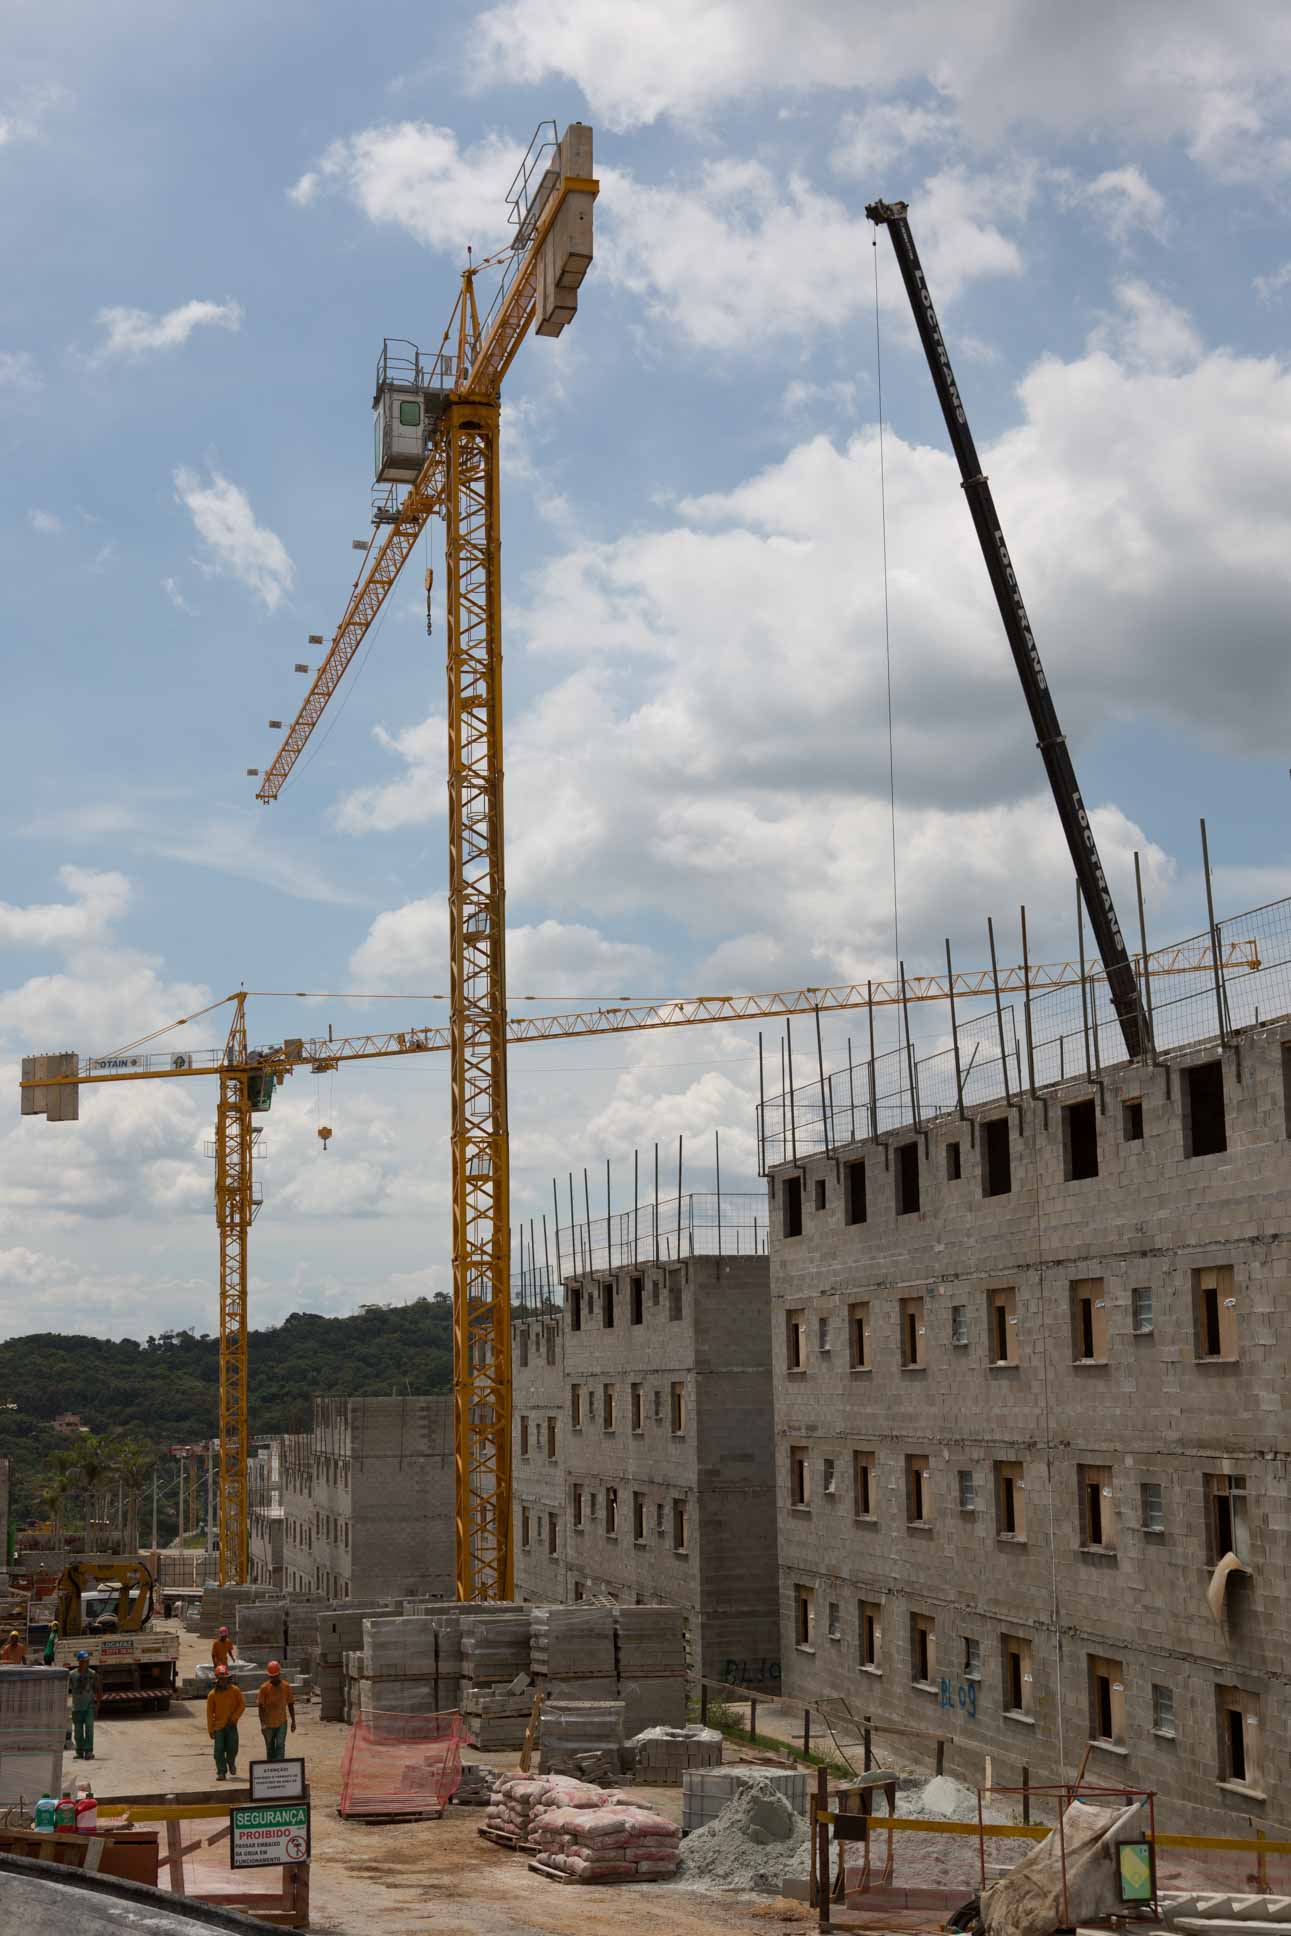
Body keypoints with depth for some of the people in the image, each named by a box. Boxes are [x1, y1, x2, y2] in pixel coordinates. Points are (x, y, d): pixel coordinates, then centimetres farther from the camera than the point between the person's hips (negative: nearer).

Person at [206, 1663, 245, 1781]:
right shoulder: (212, 1694, -5)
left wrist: (234, 1718, -9)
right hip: (218, 1726, 0)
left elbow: (242, 1705, 1)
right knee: (219, 1750, -5)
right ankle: (221, 1772, 4)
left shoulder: (235, 1690, -4)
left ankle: (231, 1763, 32)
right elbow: (209, 1713, -2)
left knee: (232, 1749, 1)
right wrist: (210, 1730, -3)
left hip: (231, 1725, 0)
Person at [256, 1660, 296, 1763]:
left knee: (280, 1746, -11)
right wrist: (262, 1724, -15)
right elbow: (260, 1707, -7)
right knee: (270, 1749, 11)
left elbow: (290, 1704, 6)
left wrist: (293, 1721, 6)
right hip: (268, 1723, 0)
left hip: (282, 1723, 0)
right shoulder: (264, 1687, -8)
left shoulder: (286, 1686, -3)